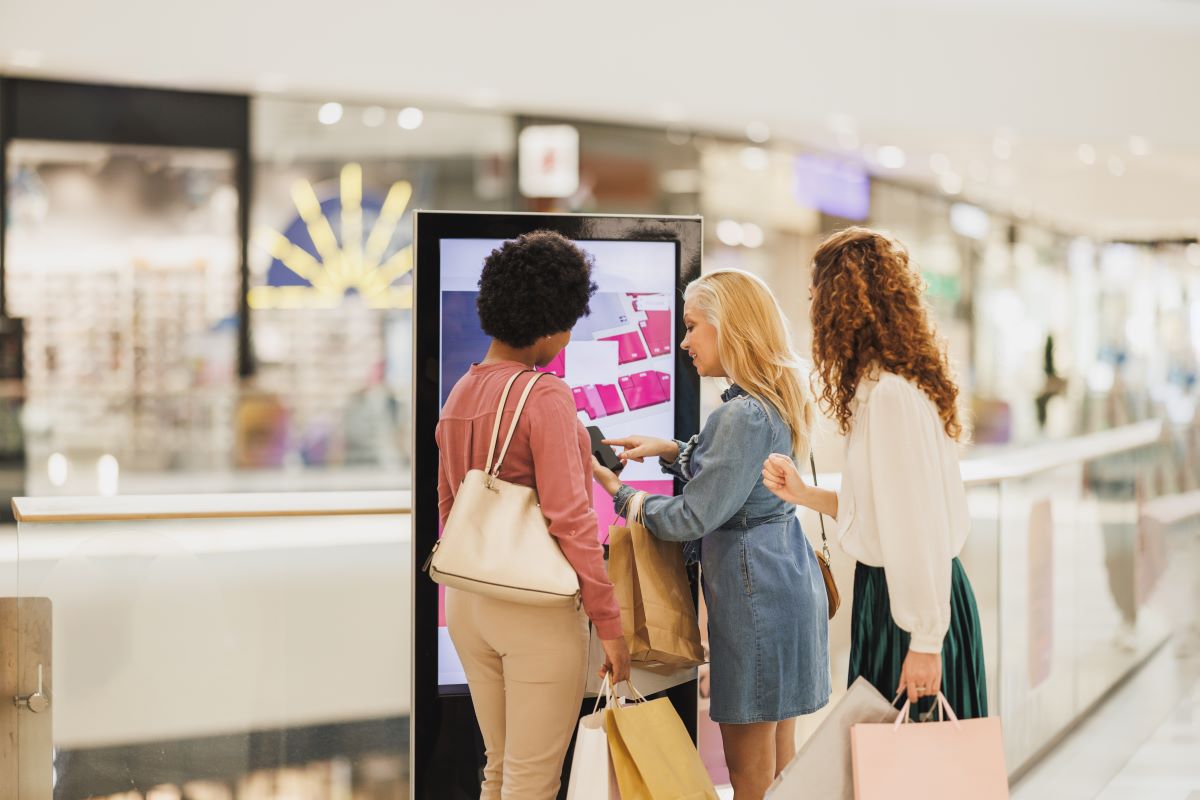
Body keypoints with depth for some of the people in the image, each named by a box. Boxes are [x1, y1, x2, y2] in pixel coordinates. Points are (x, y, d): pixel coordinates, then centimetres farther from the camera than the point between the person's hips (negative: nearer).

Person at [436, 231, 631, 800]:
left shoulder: (461, 393, 8)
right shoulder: (546, 396, -16)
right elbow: (569, 519, -19)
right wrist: (608, 621, -14)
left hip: (467, 601, 8)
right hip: (536, 606, -8)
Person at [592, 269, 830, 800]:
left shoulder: (744, 415, -20)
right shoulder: (769, 404, 10)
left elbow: (693, 518, -19)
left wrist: (620, 493, -6)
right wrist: (672, 452, 11)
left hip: (752, 586, -10)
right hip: (784, 579, 10)